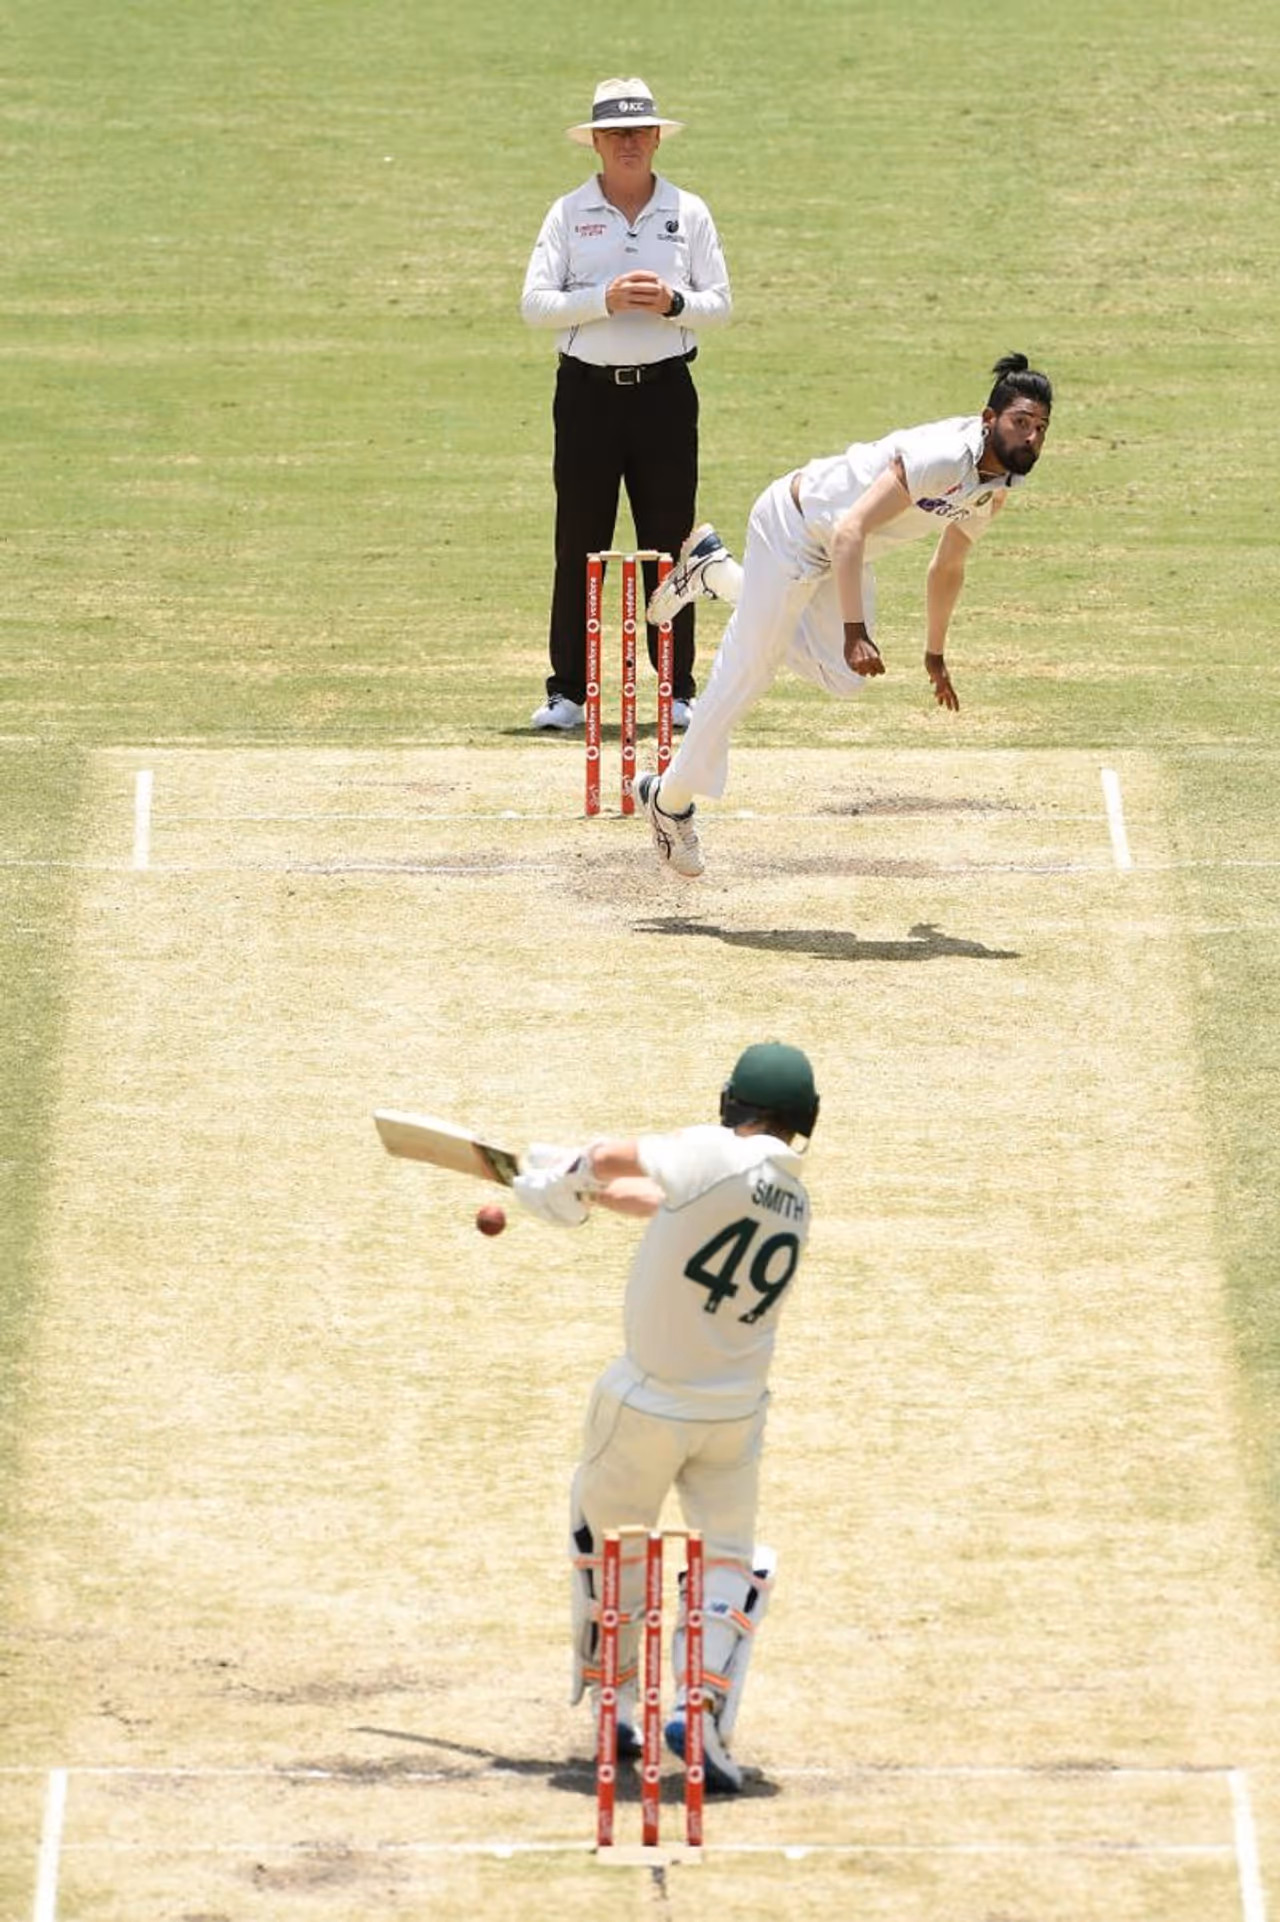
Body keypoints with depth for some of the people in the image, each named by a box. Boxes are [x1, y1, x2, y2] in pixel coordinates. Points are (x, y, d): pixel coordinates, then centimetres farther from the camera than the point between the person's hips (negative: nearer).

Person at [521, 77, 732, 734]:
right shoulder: (569, 213, 6)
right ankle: (567, 691, 4)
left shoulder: (688, 212, 9)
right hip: (587, 390, -1)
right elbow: (535, 303, -3)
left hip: (665, 390, 1)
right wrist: (605, 299, -17)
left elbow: (719, 304, 5)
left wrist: (673, 302, -16)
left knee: (668, 543, 1)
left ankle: (677, 690, 7)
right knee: (579, 542, -1)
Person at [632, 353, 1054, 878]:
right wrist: (854, 632, -46)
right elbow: (850, 532, -40)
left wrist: (935, 654, 19)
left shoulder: (998, 484, -5)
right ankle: (670, 800, 12)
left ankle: (718, 572, 23)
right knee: (747, 671, -4)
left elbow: (948, 567, 12)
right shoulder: (941, 459, -35)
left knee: (845, 676, 10)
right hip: (792, 526, -9)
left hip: (843, 550, 9)